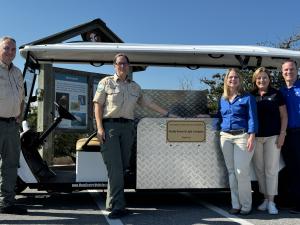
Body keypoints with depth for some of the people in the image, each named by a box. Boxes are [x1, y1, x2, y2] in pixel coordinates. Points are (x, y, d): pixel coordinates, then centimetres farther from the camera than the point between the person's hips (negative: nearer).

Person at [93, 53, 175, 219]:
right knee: (115, 167, -11)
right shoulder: (106, 82, 5)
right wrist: (99, 128, -10)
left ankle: (112, 203, 14)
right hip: (110, 126, -5)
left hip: (127, 127, 5)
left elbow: (147, 102, 23)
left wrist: (167, 114, 22)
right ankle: (118, 206, -10)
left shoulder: (135, 87, 17)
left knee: (123, 166, 4)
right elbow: (98, 105, 1)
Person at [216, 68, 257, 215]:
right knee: (231, 171, 6)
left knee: (241, 171, -8)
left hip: (242, 136, -5)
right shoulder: (222, 99, 15)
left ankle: (246, 205, 4)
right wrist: (220, 134, 11)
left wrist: (252, 137, -15)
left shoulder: (247, 97, 1)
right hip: (225, 137, 5)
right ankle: (236, 205, 13)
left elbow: (252, 118, -6)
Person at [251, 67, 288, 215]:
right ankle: (265, 199, 19)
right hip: (256, 137, 3)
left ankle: (271, 202, 6)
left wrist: (282, 134, -6)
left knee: (271, 169, -2)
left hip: (272, 136, -3)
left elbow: (284, 116, 3)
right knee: (259, 169, 7)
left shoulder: (276, 94, 2)